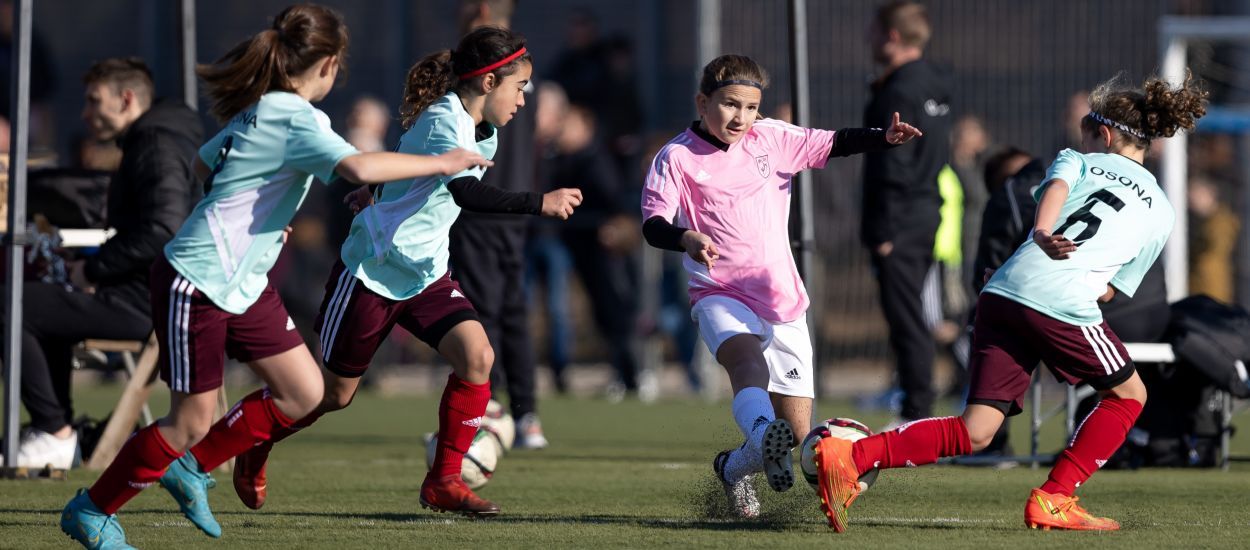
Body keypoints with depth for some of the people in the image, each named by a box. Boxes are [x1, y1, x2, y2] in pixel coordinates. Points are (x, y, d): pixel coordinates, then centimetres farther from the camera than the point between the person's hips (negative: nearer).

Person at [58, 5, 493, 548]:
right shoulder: (297, 120, -20)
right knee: (192, 421, -2)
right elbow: (359, 166, -37)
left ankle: (191, 466, 20)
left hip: (243, 283, 10)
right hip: (195, 283, -10)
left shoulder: (258, 110, 9)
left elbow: (203, 164, 24)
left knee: (303, 393, 7)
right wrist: (441, 163, -27)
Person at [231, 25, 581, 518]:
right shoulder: (443, 121, -24)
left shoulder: (482, 134, 5)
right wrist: (540, 203, -42)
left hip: (425, 272, 8)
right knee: (335, 392, 6)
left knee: (477, 357, -16)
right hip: (373, 269, -8)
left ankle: (444, 481, -6)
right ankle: (253, 445, 34)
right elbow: (466, 192, -40)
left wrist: (380, 191, 37)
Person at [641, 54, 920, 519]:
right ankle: (763, 436, -64)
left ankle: (733, 467, 33)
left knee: (797, 435, 4)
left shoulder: (770, 140, 8)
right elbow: (653, 224, -12)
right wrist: (686, 238, -34)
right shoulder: (677, 158, -3)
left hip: (782, 301, 4)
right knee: (747, 357, -39)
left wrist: (885, 138, -5)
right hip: (720, 297, -4)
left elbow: (833, 145, 12)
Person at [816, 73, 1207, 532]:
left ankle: (850, 456, -15)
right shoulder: (1160, 212, 23)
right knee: (1128, 394, 22)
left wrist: (1042, 234, -19)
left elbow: (1055, 189, -3)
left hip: (1002, 291, 3)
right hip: (1064, 303, -3)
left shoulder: (1077, 162, 23)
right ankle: (1052, 500, 13)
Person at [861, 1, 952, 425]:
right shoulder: (934, 84, 14)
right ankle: (918, 411, 15)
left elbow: (894, 168, -19)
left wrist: (883, 230, -17)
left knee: (905, 320, -8)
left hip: (900, 219, -9)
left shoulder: (898, 92, -15)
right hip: (928, 212, 9)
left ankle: (916, 414, -9)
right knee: (913, 318, 14)